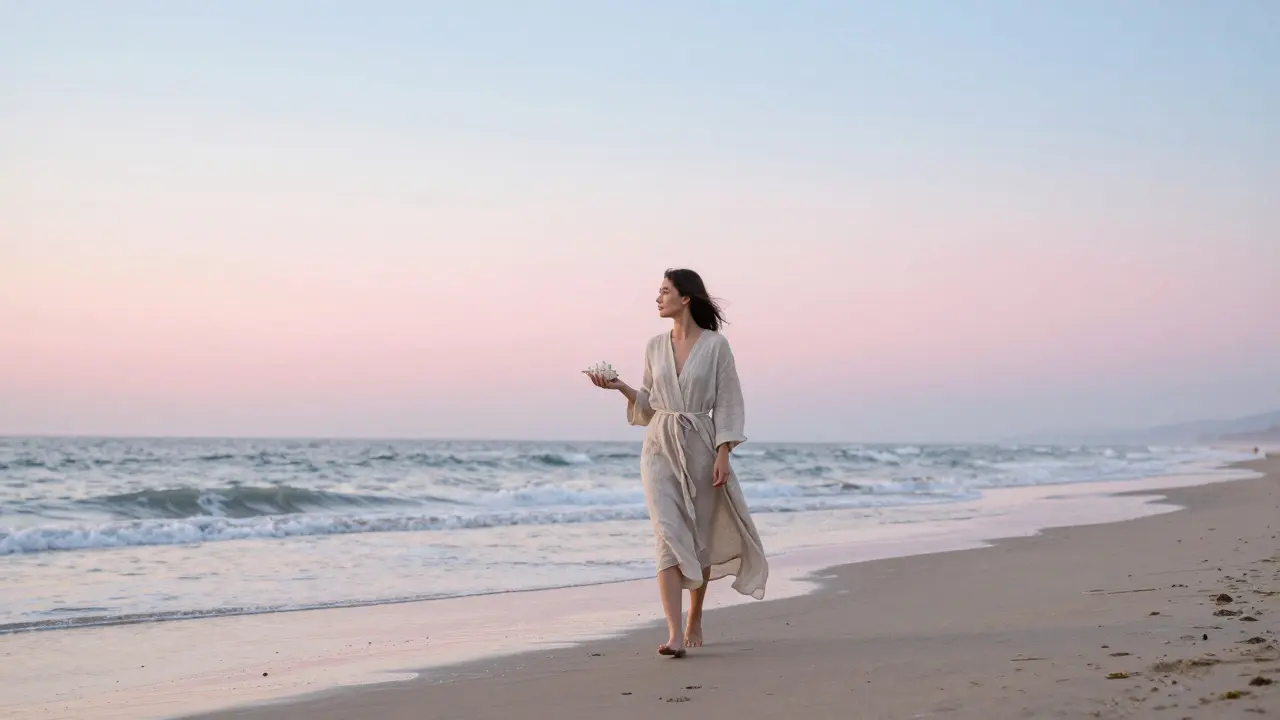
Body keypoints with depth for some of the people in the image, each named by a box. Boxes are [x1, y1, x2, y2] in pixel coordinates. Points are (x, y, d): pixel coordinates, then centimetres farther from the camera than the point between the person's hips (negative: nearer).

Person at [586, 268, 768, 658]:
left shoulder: (715, 345, -4)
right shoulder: (655, 346, 8)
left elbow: (727, 402, -5)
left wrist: (723, 453, -11)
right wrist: (620, 386, -1)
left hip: (700, 447, -2)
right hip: (660, 448, 2)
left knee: (700, 539, 8)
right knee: (668, 535, -12)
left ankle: (695, 621, 31)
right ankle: (675, 634, -20)